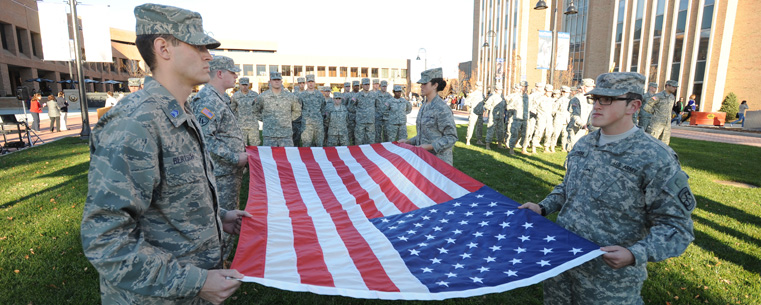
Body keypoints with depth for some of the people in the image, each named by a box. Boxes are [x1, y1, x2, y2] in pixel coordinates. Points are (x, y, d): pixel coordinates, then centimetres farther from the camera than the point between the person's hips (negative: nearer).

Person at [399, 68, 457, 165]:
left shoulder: (442, 109, -16)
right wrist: (408, 141, 10)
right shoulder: (424, 106, 11)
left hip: (438, 160, -8)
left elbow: (451, 137, -17)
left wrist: (430, 146, -24)